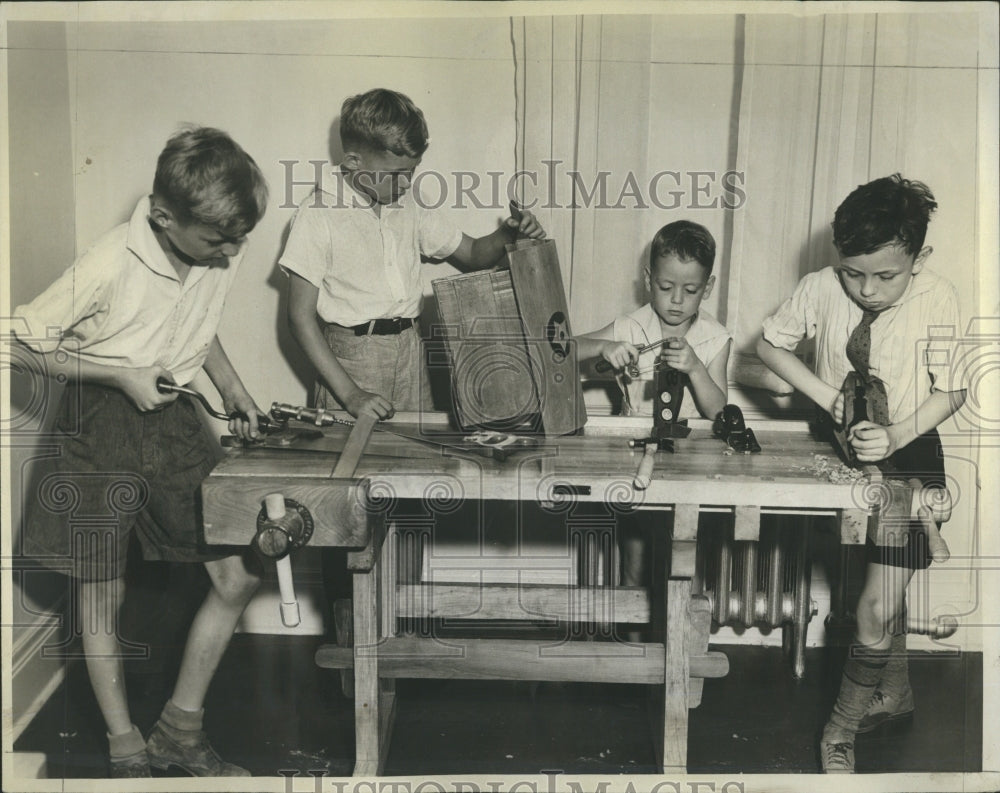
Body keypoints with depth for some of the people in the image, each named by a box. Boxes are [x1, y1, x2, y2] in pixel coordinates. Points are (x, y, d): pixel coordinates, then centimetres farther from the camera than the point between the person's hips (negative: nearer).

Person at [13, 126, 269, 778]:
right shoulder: (111, 267, -24)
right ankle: (126, 751, 25)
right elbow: (25, 344, -15)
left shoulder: (224, 254, -6)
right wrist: (122, 376, -20)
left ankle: (180, 731, 19)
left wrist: (234, 388, 2)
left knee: (240, 576, 2)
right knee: (104, 595, 5)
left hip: (173, 419, 5)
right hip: (101, 429, -5)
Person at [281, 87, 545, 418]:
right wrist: (349, 394, -17)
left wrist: (508, 233, -3)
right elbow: (300, 317, -10)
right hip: (350, 357, -5)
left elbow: (471, 255, 21)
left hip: (409, 353, 5)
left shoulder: (410, 205, 8)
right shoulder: (319, 213, -9)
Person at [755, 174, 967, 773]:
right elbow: (772, 345, 0)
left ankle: (844, 725, 16)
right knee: (885, 583, 21)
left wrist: (897, 435, -26)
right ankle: (895, 691, 46)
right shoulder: (822, 287, -15)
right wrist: (830, 398, -13)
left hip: (909, 454, -3)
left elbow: (952, 391, -10)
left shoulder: (938, 301, -21)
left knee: (878, 607, -7)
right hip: (844, 446, 3)